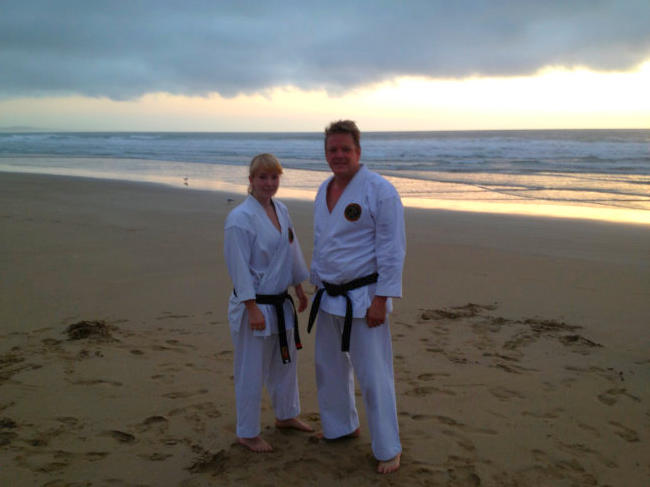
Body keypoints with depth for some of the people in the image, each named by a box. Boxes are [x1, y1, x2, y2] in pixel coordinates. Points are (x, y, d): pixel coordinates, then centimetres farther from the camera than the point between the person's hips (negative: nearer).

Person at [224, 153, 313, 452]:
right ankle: (247, 433, 21)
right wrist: (253, 310, -20)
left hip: (280, 303, 8)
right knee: (251, 372, 3)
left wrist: (300, 290, 18)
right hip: (254, 306, -8)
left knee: (286, 362, 22)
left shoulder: (281, 210, 5)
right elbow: (239, 268, -19)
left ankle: (286, 415, 43)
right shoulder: (240, 218, -19)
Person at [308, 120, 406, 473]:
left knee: (373, 376, -1)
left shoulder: (379, 190, -15)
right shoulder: (324, 191, 9)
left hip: (363, 298, -7)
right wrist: (317, 285, 18)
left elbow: (392, 249, -17)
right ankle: (341, 427, 41)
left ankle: (388, 449, 17)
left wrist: (381, 300, -19)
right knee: (330, 368, 19)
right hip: (329, 297, 8)